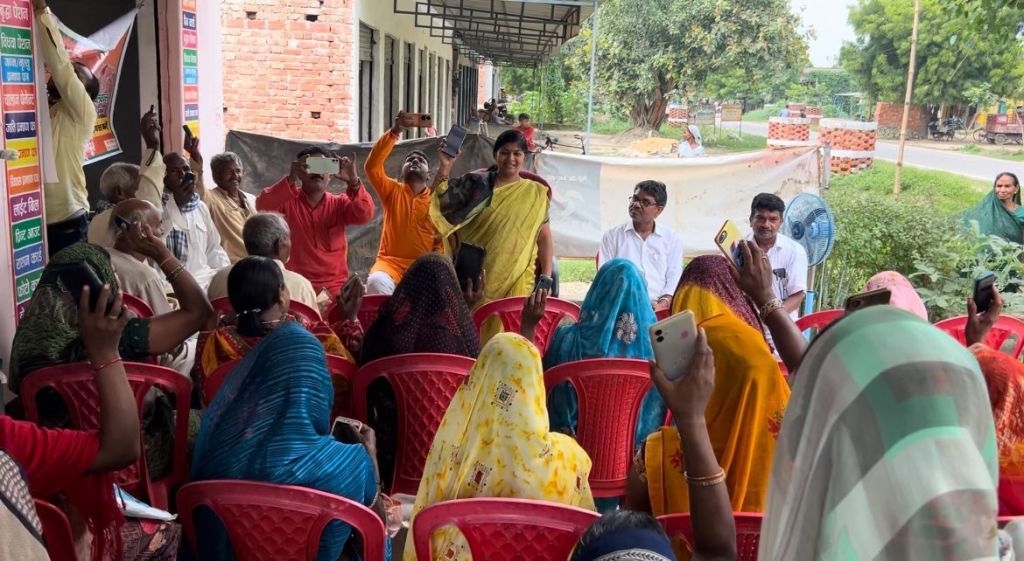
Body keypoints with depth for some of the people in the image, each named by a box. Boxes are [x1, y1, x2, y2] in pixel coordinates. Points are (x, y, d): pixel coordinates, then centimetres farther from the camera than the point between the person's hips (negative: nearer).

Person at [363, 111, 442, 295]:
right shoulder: (392, 191, 10)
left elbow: (444, 238, 8)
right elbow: (372, 166, -6)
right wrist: (395, 132, -14)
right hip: (390, 262, 0)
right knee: (376, 282, -34)